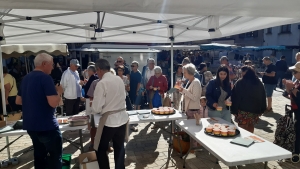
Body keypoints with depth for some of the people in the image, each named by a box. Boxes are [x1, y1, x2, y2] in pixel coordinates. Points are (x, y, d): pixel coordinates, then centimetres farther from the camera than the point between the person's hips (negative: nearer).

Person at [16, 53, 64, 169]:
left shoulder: (26, 78, 10)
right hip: (46, 125, -8)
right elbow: (53, 103, -25)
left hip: (30, 125, 9)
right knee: (55, 156, 3)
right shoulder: (45, 78, -16)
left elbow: (18, 101, 19)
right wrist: (58, 92, -7)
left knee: (39, 155, 19)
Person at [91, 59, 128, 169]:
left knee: (100, 149, 14)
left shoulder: (102, 83, -16)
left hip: (109, 120, -6)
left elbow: (96, 108, -15)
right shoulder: (119, 80, 3)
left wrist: (93, 107, 6)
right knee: (119, 148, 20)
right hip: (122, 118, 6)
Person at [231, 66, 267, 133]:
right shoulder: (259, 83, 8)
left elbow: (235, 98, -10)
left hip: (243, 110, -5)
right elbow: (263, 98, 12)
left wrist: (234, 110, -5)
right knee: (250, 129, 17)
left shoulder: (240, 83, -9)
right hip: (255, 110, 5)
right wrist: (261, 110, 17)